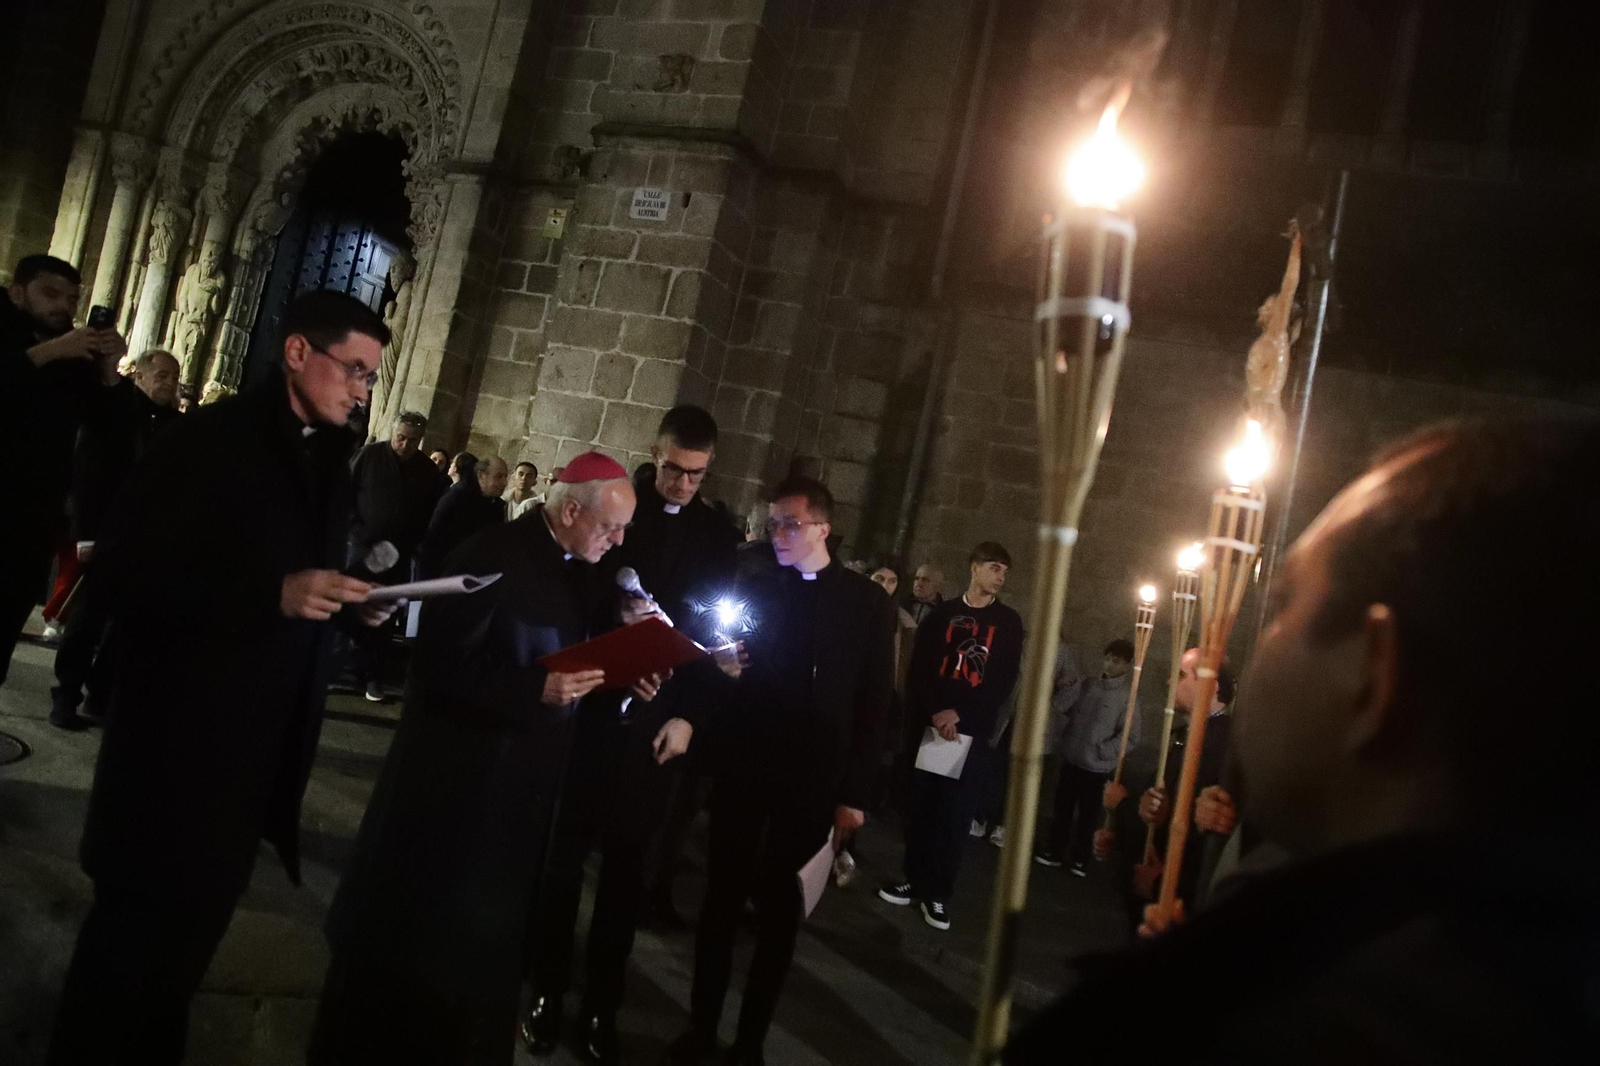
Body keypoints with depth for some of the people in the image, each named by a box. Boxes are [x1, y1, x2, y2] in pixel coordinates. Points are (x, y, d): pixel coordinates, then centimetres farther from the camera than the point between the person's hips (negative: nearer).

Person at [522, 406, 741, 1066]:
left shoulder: (719, 538, 5)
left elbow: (713, 636, 3)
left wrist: (688, 714, -7)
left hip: (656, 725, 1)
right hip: (587, 708, -1)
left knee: (625, 869, 10)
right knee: (563, 856, 8)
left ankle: (600, 1007, 21)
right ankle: (545, 991, 23)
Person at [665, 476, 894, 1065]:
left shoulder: (867, 602, -1)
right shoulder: (754, 586, 3)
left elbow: (874, 703, -2)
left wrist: (855, 793, -5)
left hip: (812, 780, -1)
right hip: (742, 767, 1)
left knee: (779, 912, 11)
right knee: (721, 900, 8)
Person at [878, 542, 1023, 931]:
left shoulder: (1009, 622, 6)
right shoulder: (943, 613, 9)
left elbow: (1004, 683, -2)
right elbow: (919, 669, 1)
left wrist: (959, 713, -12)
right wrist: (935, 713, -15)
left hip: (973, 731, -1)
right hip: (930, 724, 1)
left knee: (955, 816, -3)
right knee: (920, 807, 6)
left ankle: (938, 893, 6)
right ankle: (914, 879, 20)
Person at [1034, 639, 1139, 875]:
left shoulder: (1128, 698, -11)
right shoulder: (1090, 686, 3)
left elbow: (1130, 738, -12)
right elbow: (1073, 713, 17)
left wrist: (1102, 751, -16)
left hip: (1097, 768, -4)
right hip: (1071, 760, 4)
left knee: (1088, 815, 9)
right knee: (1062, 809, 13)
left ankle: (1081, 858, 24)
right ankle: (1054, 850, 27)